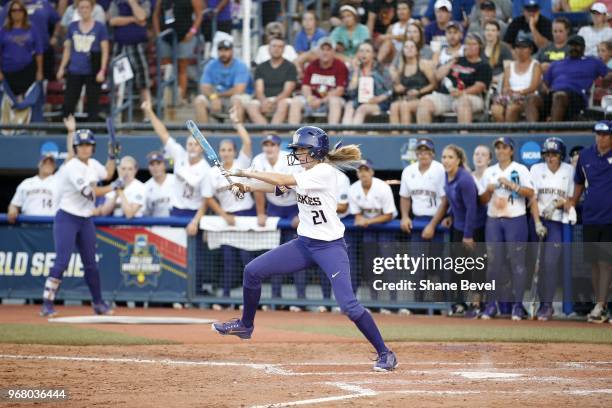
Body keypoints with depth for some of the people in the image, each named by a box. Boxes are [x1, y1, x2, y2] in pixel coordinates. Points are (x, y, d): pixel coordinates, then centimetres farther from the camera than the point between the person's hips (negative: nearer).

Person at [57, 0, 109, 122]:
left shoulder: (100, 27, -2)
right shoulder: (72, 27, 7)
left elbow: (105, 51, -2)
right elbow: (67, 49, 14)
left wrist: (102, 70, -11)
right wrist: (62, 68, 7)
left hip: (92, 72, -3)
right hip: (74, 71, 3)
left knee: (93, 105, 3)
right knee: (68, 104, 3)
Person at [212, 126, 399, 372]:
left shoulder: (324, 172, -19)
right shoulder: (304, 174, 8)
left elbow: (283, 181, -23)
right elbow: (277, 187, 4)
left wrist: (245, 173, -17)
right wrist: (247, 187, -12)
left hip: (330, 247, -8)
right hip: (304, 243, 9)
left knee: (348, 305, -18)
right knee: (253, 271, 6)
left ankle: (385, 354, -7)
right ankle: (245, 325, 25)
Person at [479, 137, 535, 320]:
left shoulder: (520, 170, 2)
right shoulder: (489, 172, 13)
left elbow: (530, 193, -9)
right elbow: (482, 200, 13)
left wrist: (511, 185, -19)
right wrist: (488, 191, -7)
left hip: (516, 220, -3)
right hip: (493, 221, 3)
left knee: (517, 261, -4)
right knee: (493, 262, 2)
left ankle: (517, 305, 0)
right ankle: (491, 304, 7)